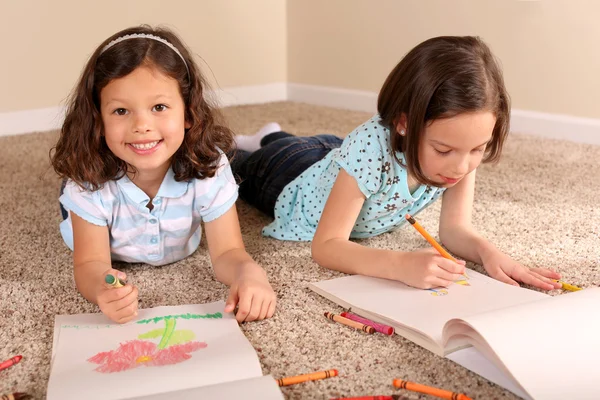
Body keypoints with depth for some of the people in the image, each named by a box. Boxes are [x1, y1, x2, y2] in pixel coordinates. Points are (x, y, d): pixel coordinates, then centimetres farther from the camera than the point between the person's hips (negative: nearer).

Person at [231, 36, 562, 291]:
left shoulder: (465, 148, -33)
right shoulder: (371, 148, -49)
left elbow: (455, 228, -26)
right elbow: (326, 246, -47)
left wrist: (489, 252, -48)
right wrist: (401, 265, -63)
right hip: (291, 176, -4)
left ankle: (272, 137, 63)